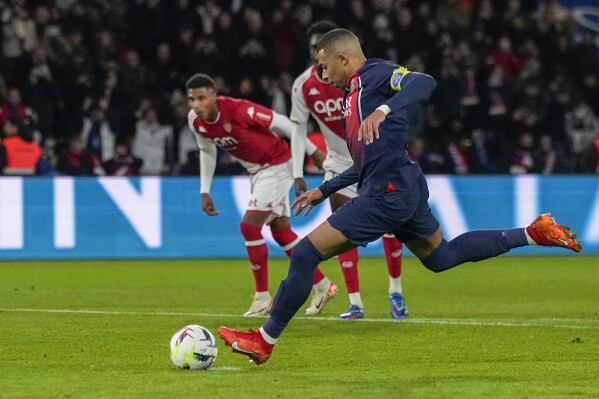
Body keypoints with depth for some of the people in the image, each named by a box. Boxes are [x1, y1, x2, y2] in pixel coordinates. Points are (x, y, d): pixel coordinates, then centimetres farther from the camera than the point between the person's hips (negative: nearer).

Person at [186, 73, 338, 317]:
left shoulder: (238, 110, -31)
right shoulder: (195, 121, -10)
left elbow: (281, 123, -20)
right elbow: (207, 152, 10)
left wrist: (313, 151, -11)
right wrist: (205, 191, 7)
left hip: (277, 166, -8)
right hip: (257, 173, 8)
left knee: (249, 226, -15)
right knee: (280, 231, 11)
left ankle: (262, 297, -4)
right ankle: (323, 285, 25)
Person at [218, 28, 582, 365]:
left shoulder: (375, 73, -6)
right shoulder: (356, 92, 23)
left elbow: (424, 82, -27)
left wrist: (383, 110, -41)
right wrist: (323, 191, 30)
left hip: (388, 193, -11)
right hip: (408, 190, 11)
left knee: (306, 254, -9)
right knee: (441, 257, 25)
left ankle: (264, 341, -4)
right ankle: (533, 233, 24)